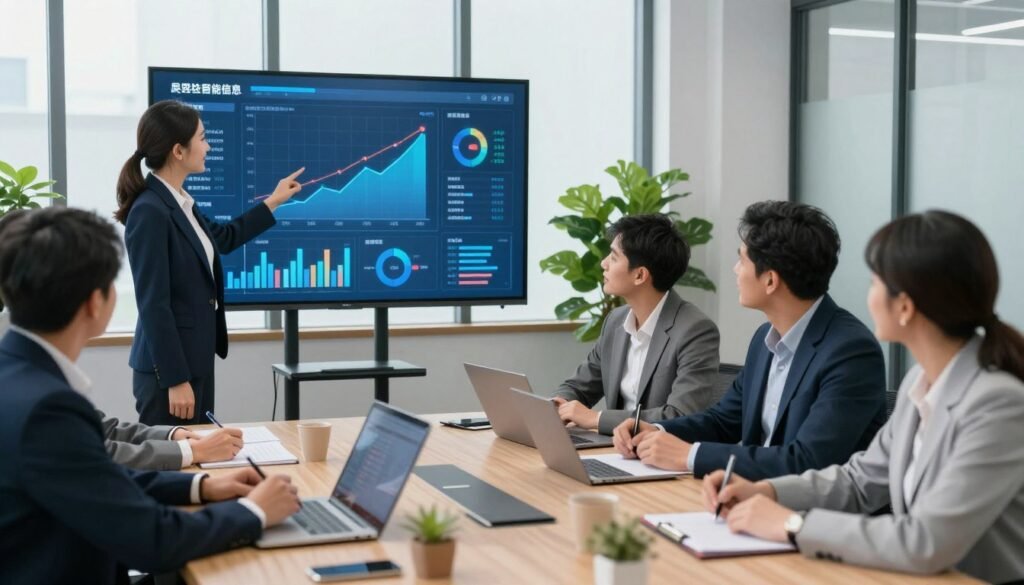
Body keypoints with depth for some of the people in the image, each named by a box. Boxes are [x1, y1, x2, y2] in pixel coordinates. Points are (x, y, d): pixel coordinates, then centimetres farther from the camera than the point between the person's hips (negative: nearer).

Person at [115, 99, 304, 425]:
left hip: (194, 358, 9)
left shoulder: (179, 202, 8)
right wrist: (175, 379, -20)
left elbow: (223, 238, 29)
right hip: (168, 366, -9)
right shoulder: (149, 212, -20)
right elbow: (154, 304, -21)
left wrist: (273, 202, 34)